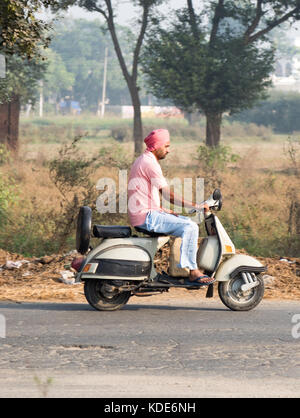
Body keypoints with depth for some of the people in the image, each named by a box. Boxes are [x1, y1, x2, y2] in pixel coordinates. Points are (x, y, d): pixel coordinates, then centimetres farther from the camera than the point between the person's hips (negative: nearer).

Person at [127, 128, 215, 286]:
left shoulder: (142, 160, 19)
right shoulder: (150, 163, -15)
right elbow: (168, 195, -20)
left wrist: (165, 211, 16)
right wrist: (196, 206, -19)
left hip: (148, 213, 11)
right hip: (146, 216, -11)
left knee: (189, 223, 15)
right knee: (190, 227, -18)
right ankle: (192, 272, -18)